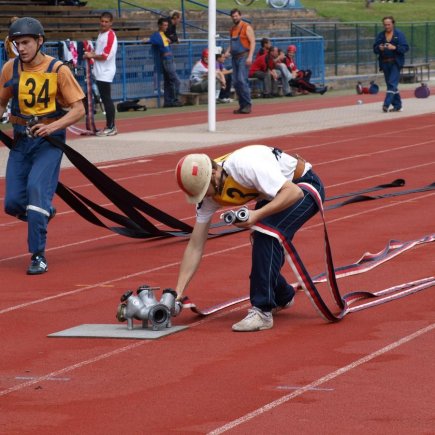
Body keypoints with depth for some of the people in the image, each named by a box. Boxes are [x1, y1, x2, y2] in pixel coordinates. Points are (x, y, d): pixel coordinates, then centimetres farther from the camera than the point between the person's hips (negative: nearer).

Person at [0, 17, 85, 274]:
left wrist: (53, 127, -24)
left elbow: (79, 109, -9)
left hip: (49, 140, -4)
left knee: (36, 188, -22)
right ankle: (44, 212, 34)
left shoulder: (58, 70, -10)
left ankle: (39, 256, -14)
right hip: (21, 140, 4)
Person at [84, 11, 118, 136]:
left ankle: (111, 127, -6)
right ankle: (109, 126, 15)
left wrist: (91, 55, -9)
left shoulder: (110, 36, -13)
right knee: (105, 99, 11)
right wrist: (91, 54, 7)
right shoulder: (101, 34, 16)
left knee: (107, 99, -8)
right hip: (100, 73, 10)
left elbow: (105, 56, -20)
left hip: (106, 73, -10)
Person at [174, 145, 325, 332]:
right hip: (275, 194, 8)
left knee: (266, 234, -26)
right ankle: (283, 297, 33)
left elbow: (294, 192, -34)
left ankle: (262, 311, -23)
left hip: (304, 187, -8)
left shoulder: (245, 166, -35)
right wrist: (178, 292, -12)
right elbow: (195, 246, -7)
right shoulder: (209, 192, -11)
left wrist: (258, 214, -44)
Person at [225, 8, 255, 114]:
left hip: (243, 57, -8)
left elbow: (252, 42, -10)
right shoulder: (232, 29, 17)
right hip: (235, 57, 8)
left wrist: (250, 57, -20)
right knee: (235, 82, 3)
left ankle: (248, 105, -13)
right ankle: (242, 105, 10)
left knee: (242, 80, -17)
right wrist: (227, 52, 7)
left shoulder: (247, 28, -4)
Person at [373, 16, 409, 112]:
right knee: (390, 84, 9)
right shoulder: (380, 35, 8)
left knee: (392, 84, -14)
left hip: (395, 63, -5)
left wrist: (394, 47, -21)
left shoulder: (399, 34, -3)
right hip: (385, 63, 5)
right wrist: (379, 48, -13)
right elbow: (375, 49, 9)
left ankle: (386, 104, -20)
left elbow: (405, 47, -7)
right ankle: (397, 105, 18)